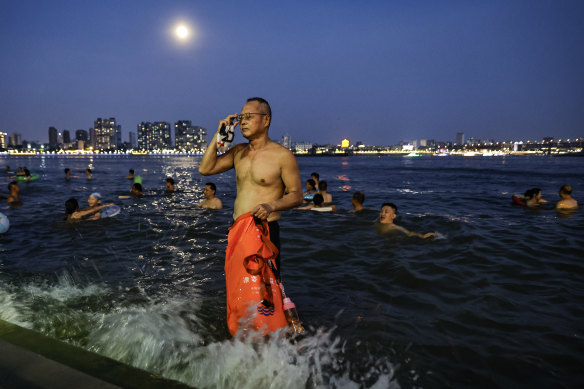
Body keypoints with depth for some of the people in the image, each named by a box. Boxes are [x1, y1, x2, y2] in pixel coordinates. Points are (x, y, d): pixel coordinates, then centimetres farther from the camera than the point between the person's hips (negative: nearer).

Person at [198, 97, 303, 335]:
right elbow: (205, 169, 6)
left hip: (264, 231, -6)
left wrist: (272, 205, -22)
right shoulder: (238, 152, 11)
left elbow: (296, 195, -4)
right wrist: (219, 136, 0)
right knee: (236, 287, 15)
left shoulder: (282, 156, -6)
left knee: (265, 290, -3)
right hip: (237, 232, 6)